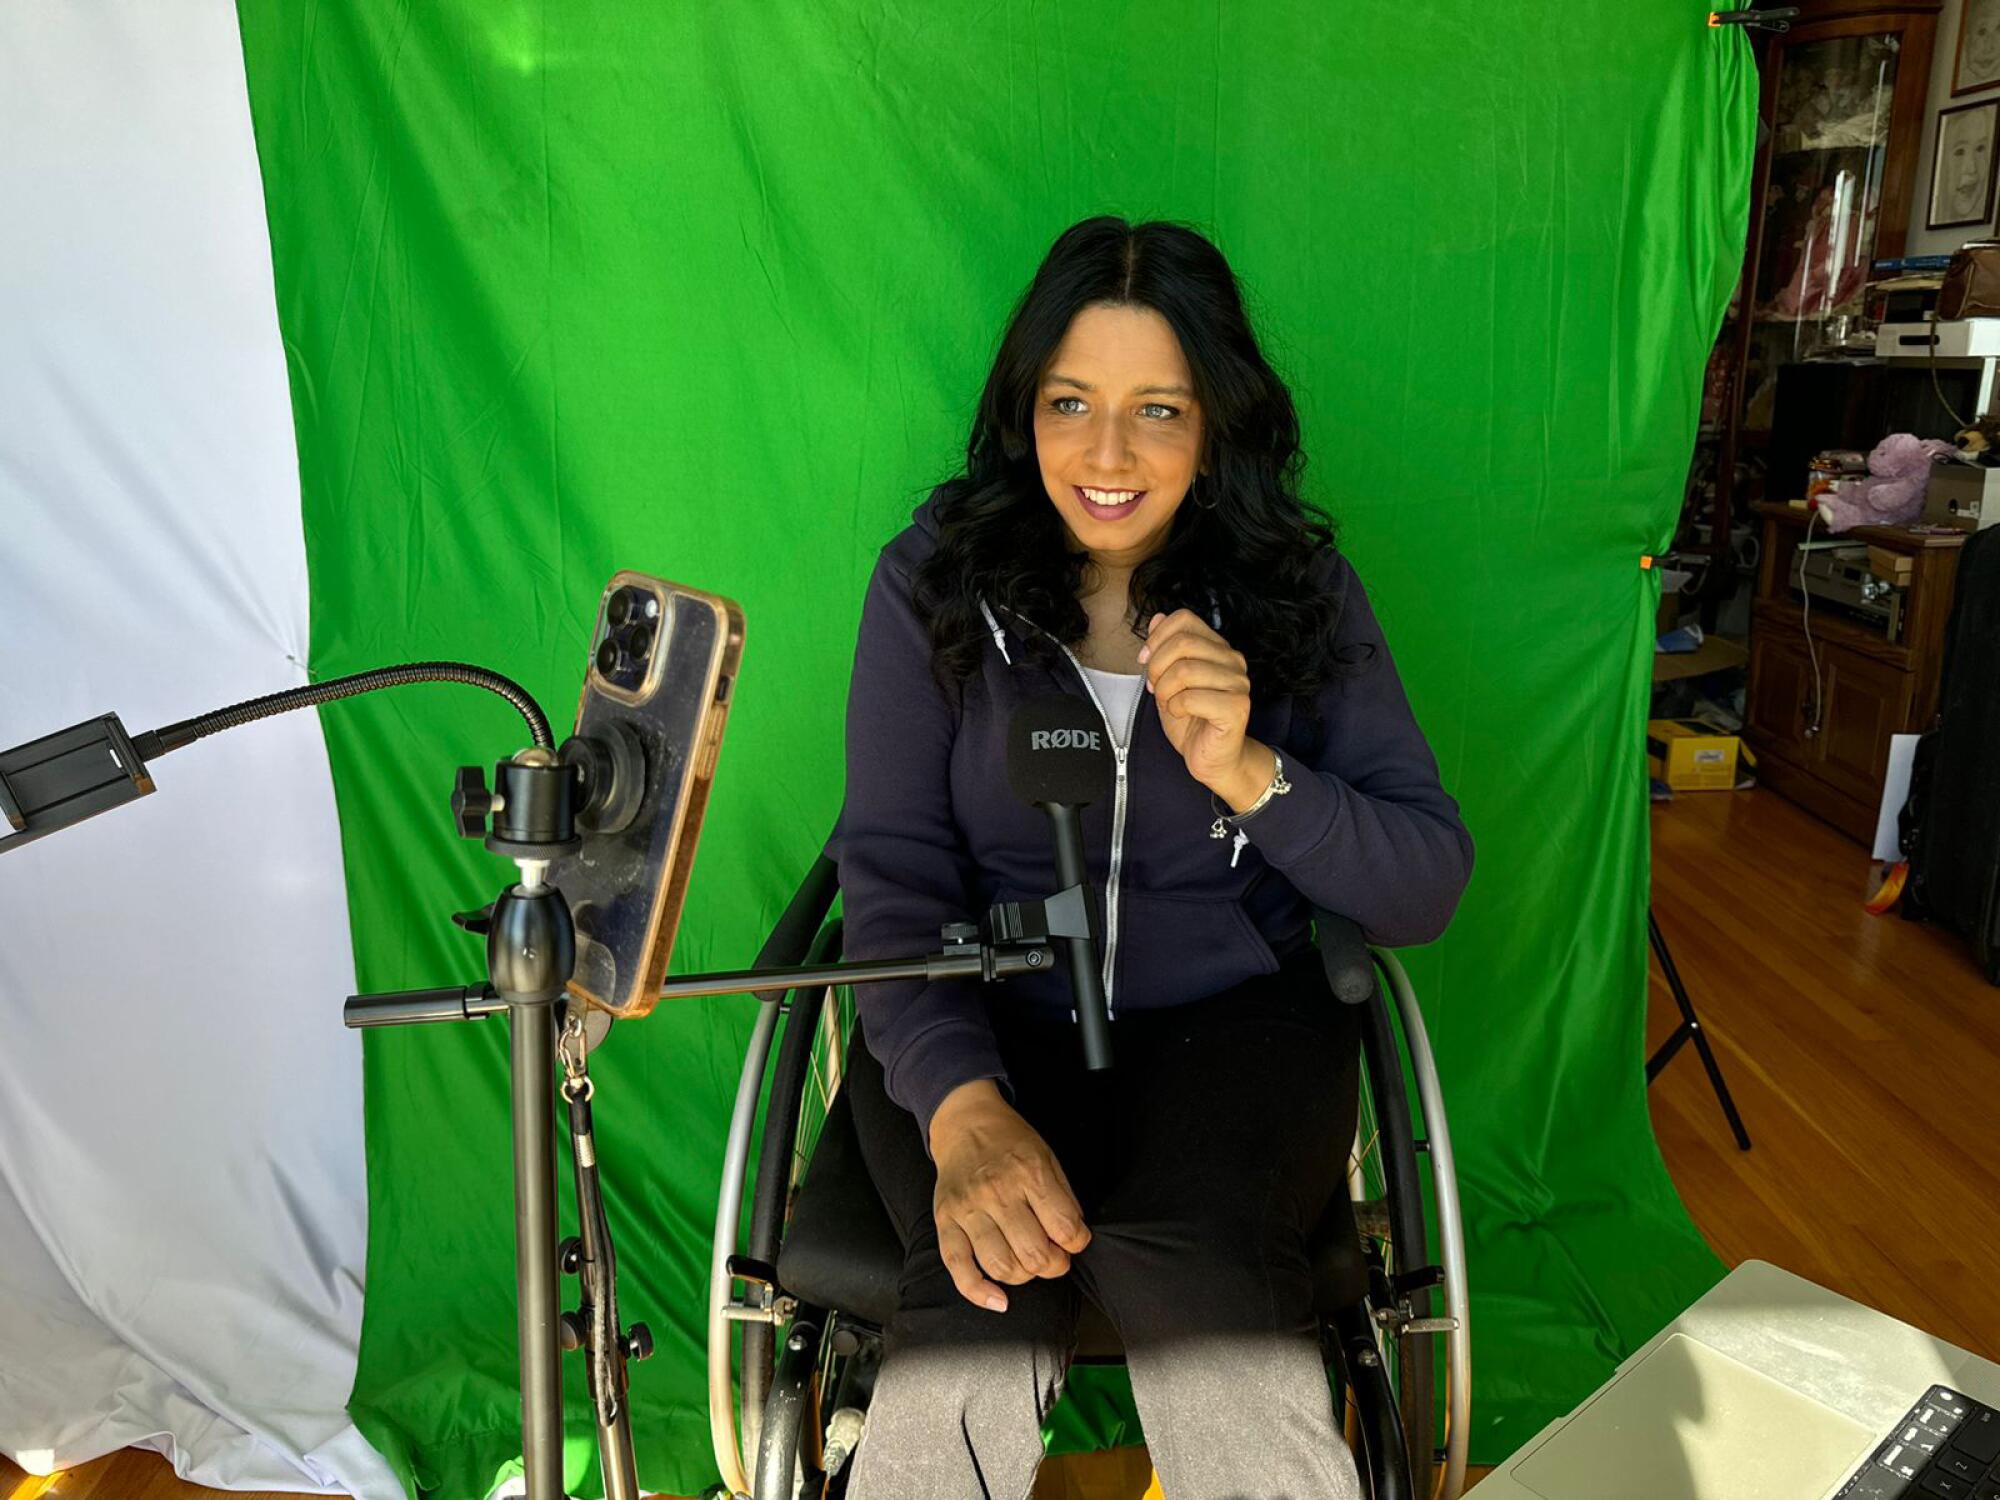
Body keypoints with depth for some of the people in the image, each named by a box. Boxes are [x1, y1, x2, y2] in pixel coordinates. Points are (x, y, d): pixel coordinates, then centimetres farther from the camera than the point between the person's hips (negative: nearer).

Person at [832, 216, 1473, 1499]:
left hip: (1231, 1017, 1)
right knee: (985, 1299, -30)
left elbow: (1428, 890, 0)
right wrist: (962, 1108, -23)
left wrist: (1244, 771, -18)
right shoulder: (935, 578, 1)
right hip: (985, 1018, 0)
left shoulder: (1301, 590, 2)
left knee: (1197, 1274, -32)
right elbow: (893, 875, -6)